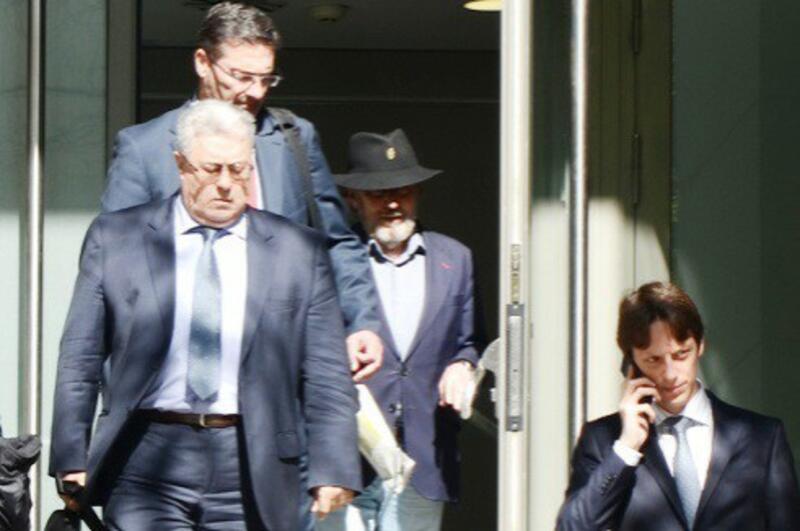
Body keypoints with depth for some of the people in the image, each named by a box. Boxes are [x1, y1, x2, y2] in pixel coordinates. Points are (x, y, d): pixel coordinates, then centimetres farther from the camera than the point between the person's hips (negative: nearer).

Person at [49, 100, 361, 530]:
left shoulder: (298, 251, 7)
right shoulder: (115, 239, 6)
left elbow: (326, 373, 6)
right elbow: (80, 359, 7)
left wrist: (332, 470, -2)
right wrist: (71, 459, 2)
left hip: (251, 467, 1)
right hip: (147, 464, -1)